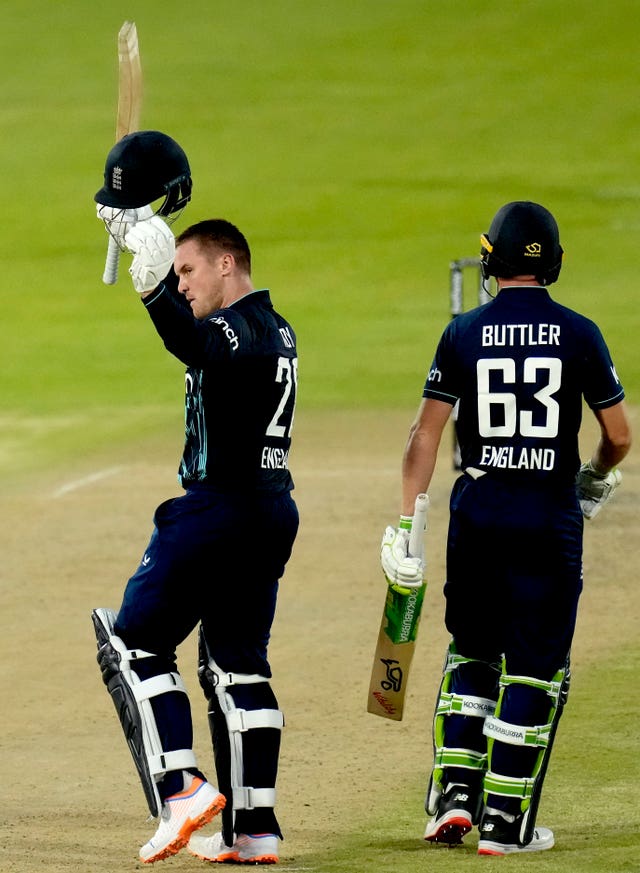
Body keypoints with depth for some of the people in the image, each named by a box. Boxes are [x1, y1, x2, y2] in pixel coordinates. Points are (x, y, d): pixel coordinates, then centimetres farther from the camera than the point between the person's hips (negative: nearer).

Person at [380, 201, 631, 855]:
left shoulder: (464, 334, 0)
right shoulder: (578, 334, -2)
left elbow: (425, 433, -3)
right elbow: (619, 436, 3)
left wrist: (406, 524, -2)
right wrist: (596, 477, 24)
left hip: (476, 516, 2)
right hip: (551, 520, -2)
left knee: (471, 653, 18)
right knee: (533, 669, 4)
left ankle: (454, 791, 5)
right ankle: (505, 822, 2)